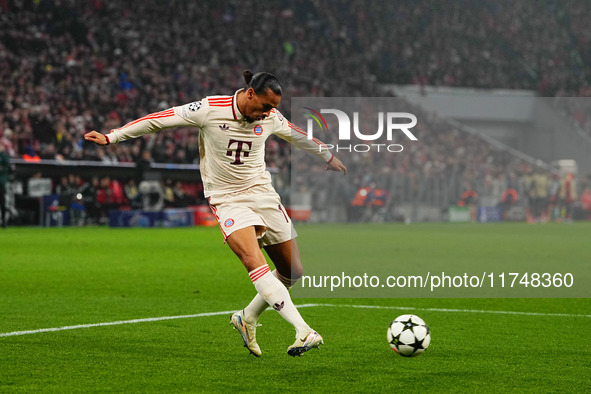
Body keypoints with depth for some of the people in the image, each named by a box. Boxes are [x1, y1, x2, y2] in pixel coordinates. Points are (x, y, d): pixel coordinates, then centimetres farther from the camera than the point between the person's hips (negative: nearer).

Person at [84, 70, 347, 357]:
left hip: (263, 194, 5)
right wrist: (110, 137, -7)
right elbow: (159, 120, -8)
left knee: (292, 271, 3)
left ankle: (247, 319, 25)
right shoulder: (210, 109, -14)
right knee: (255, 263, -26)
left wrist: (328, 156, 36)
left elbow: (297, 136, 22)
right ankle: (304, 332, -35)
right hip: (227, 199, -5)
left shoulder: (271, 118, 0)